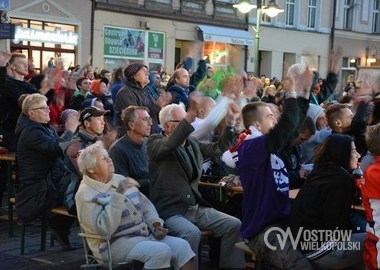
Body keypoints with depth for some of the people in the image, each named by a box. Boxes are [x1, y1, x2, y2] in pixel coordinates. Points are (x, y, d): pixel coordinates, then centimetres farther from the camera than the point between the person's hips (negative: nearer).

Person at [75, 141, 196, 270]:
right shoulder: (86, 194, -10)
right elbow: (105, 228, -23)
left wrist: (155, 223, 0)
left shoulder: (120, 179, 14)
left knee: (182, 245, -13)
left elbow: (145, 204, 19)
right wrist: (118, 195, -26)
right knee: (160, 251, -30)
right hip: (115, 243, -7)